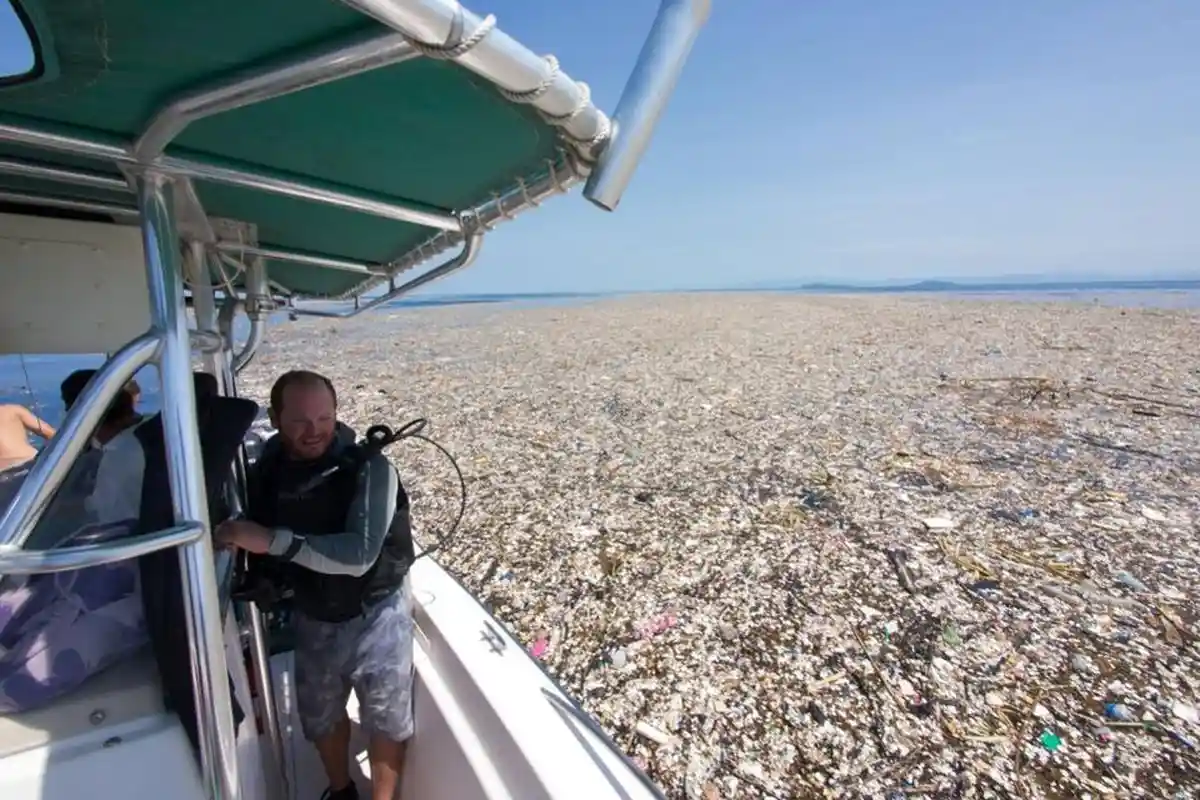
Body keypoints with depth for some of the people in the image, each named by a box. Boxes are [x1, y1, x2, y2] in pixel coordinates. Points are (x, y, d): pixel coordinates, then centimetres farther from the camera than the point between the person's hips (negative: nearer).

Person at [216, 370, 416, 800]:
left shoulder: (369, 467, -25)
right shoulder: (268, 466, -8)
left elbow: (359, 555, -34)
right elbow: (256, 538, 5)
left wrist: (273, 540, -38)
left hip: (374, 616, -5)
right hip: (312, 617, 5)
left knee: (386, 720, 13)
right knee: (320, 716, 25)